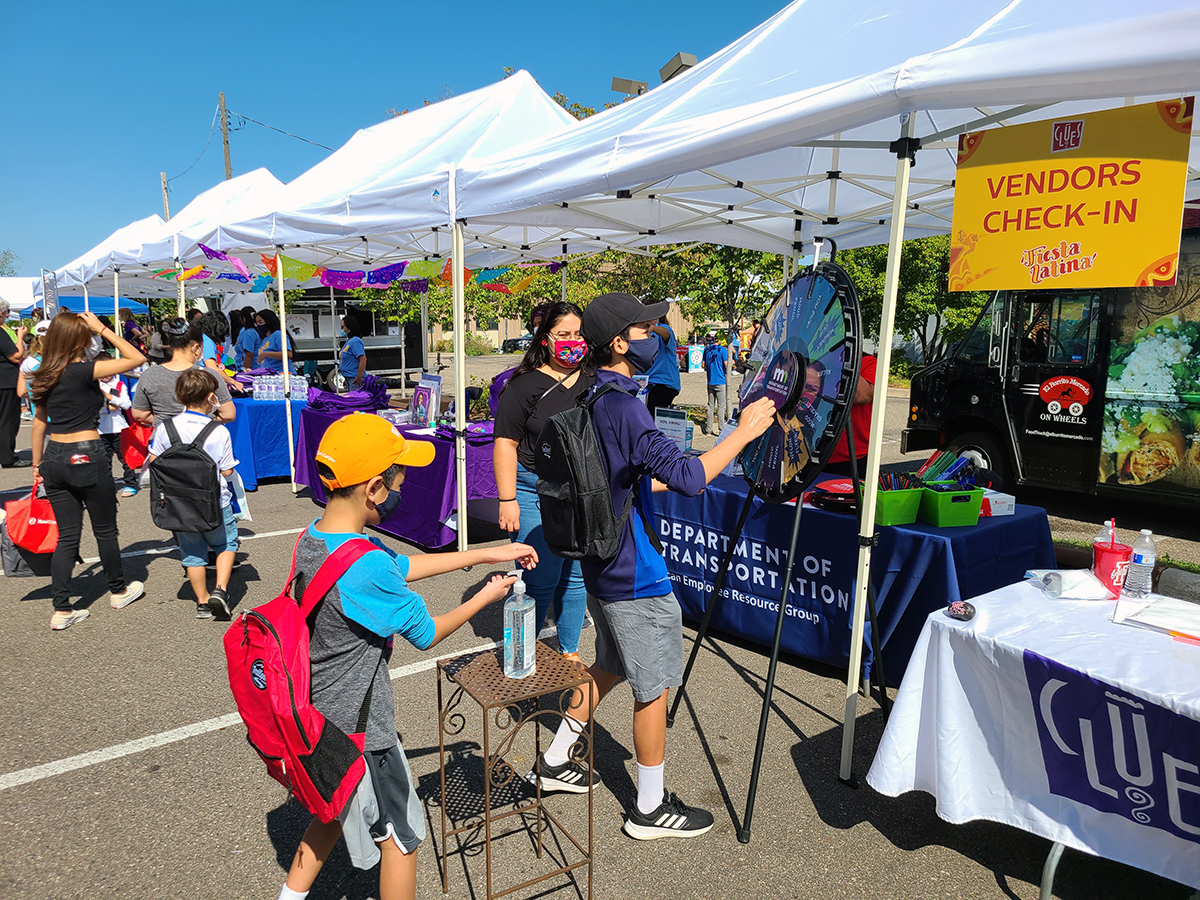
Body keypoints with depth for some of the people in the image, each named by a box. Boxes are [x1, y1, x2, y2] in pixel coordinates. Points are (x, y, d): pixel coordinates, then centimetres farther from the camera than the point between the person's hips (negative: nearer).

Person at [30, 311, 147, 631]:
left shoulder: (45, 377, 6)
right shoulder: (84, 371, -14)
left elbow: (39, 422, 13)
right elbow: (137, 358, -13)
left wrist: (38, 464, 20)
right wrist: (103, 329, -7)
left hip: (54, 458, 6)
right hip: (87, 456, -6)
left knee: (67, 535, 10)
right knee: (105, 530, 12)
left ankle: (61, 610, 10)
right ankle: (118, 591, 29)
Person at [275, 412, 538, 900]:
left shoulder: (311, 539, -4)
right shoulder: (367, 566, -32)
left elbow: (402, 566, 7)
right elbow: (426, 633, -16)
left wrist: (487, 554, 8)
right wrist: (486, 596, -1)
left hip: (316, 715, 8)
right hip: (358, 730, -8)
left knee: (335, 810, 30)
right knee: (401, 836, 14)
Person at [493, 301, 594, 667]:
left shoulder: (595, 382, 9)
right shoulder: (524, 385, -5)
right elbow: (505, 444, -8)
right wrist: (508, 500, -12)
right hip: (537, 496, -4)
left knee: (576, 578, 14)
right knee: (539, 582, 0)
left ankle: (570, 651, 31)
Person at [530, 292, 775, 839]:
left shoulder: (589, 398, 7)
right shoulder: (621, 406, -24)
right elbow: (687, 476, -29)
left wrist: (663, 479, 21)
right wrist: (744, 431, -19)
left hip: (601, 567, 10)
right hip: (635, 578, -9)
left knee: (610, 665, 25)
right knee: (653, 688, 6)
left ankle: (556, 759, 37)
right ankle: (650, 809, 23)